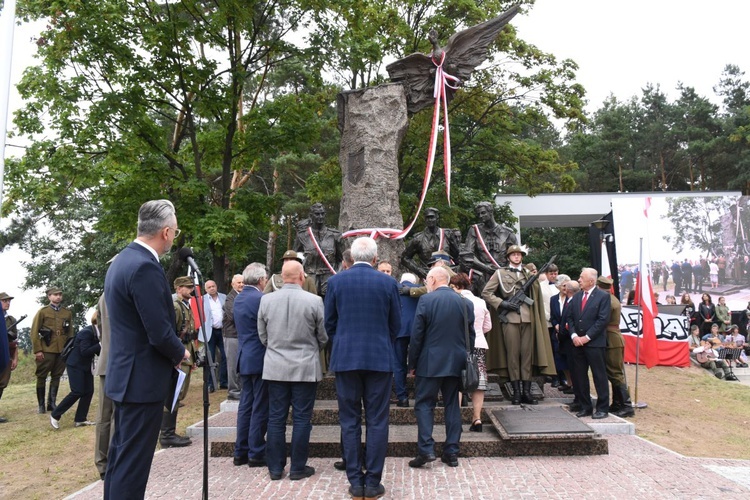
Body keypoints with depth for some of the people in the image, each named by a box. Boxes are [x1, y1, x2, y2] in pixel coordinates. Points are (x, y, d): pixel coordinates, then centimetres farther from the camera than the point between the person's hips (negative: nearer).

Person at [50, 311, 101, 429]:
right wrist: (101, 345, -32)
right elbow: (85, 352, -28)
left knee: (89, 391, 2)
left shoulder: (96, 333, 6)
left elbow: (98, 352, 8)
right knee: (77, 392, -11)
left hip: (86, 366, 9)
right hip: (76, 365, -9)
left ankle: (80, 419, 7)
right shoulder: (86, 332, -21)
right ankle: (55, 415, 4)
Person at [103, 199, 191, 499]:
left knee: (121, 454, 20)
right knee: (133, 462, 0)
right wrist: (181, 353, -4)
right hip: (143, 379, -10)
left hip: (125, 374, 10)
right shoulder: (145, 267, -22)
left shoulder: (122, 260, 9)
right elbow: (160, 334, -24)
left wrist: (171, 353, 13)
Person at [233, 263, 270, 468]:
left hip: (245, 359, 9)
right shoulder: (260, 298, -17)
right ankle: (256, 454, 7)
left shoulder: (239, 298, 11)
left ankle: (241, 452, 20)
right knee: (260, 408, 0)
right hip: (260, 359, -9)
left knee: (246, 405, 14)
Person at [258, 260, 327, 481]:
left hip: (275, 368, 3)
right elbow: (323, 336, -2)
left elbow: (262, 335, 6)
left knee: (276, 418, 10)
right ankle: (298, 467, 14)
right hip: (305, 368, -3)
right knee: (302, 419, 7)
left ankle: (275, 468, 19)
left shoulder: (266, 300, -4)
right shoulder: (314, 301, -12)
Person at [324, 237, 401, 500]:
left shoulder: (335, 281, -2)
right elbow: (396, 324, 4)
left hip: (345, 359, 1)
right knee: (377, 421, 7)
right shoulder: (388, 283, -4)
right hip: (379, 359, -1)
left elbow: (329, 322, 4)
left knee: (350, 421, 10)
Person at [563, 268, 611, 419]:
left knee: (599, 376, 1)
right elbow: (568, 317, 10)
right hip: (578, 343, 6)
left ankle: (602, 408, 12)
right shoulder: (577, 296, 12)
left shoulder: (603, 296, -5)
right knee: (579, 376, 9)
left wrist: (587, 337, -14)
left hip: (595, 343, -6)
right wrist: (574, 335, -5)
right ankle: (585, 407, 19)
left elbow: (603, 320, -11)